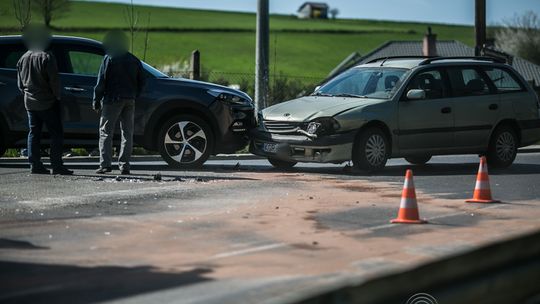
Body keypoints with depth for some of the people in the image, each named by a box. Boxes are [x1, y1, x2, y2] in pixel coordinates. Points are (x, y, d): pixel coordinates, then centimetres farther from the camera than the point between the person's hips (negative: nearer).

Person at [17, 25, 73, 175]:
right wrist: (57, 95, -3)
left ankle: (35, 164, 6)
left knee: (34, 133, 10)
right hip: (48, 102, -6)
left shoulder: (23, 58, 8)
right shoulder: (47, 57, -13)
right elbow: (54, 80, -16)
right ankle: (57, 165, -7)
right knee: (56, 134, -2)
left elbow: (20, 83, 13)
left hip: (30, 102, 6)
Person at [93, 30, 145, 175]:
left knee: (106, 132, -1)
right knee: (127, 133, 8)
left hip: (112, 99, -5)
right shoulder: (134, 60, 13)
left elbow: (101, 81, -8)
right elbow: (141, 82, 14)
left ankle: (105, 164, -10)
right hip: (130, 101, 5)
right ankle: (124, 166, 5)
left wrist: (96, 100, -3)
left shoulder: (109, 58, -5)